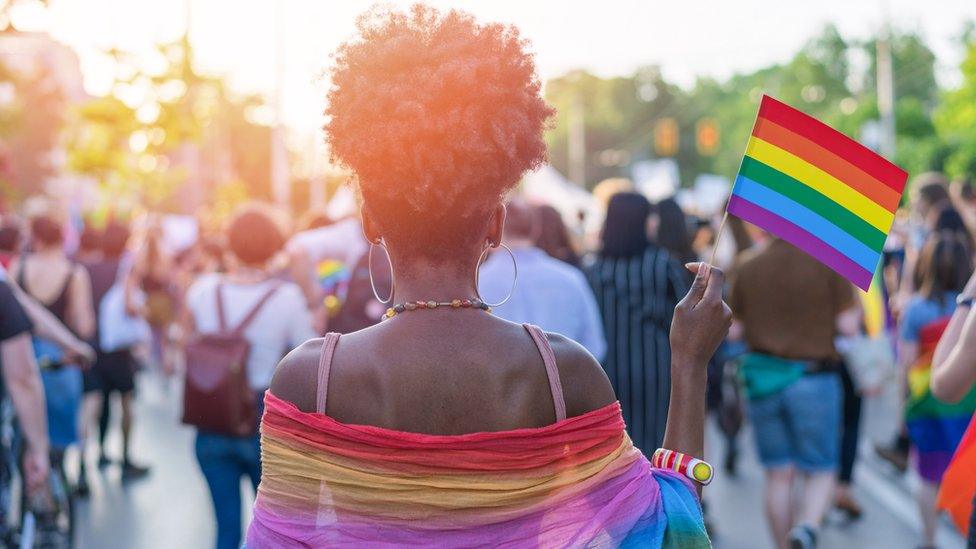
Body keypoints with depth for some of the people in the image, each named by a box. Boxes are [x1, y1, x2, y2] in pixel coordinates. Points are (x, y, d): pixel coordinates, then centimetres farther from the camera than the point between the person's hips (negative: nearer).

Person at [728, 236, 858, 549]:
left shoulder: (747, 266, 0)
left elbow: (733, 329, 4)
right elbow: (848, 326, -9)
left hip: (762, 379, 3)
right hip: (813, 378, -2)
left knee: (778, 476, 11)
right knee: (821, 473, 6)